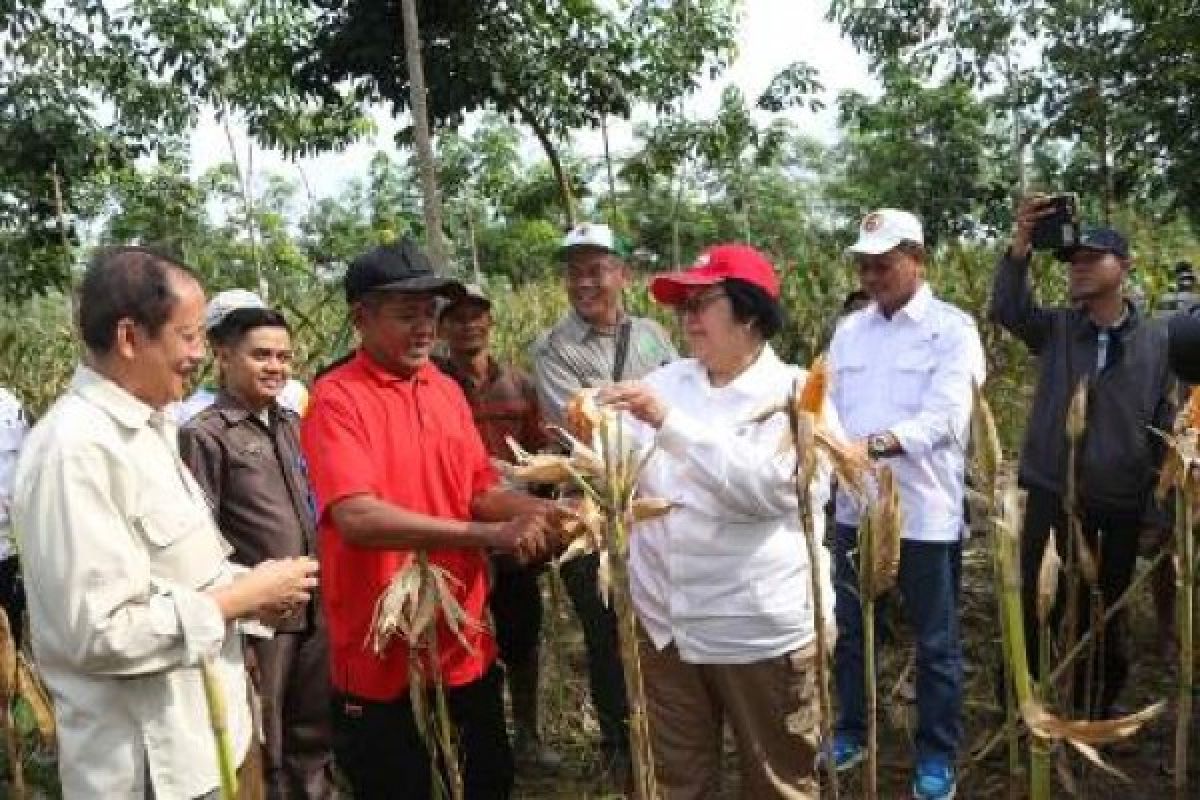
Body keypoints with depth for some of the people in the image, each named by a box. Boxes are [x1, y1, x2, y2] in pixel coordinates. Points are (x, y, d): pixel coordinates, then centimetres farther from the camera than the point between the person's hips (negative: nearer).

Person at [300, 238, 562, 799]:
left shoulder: (447, 390, 7)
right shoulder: (336, 399, -14)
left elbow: (481, 491, 9)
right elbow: (356, 518, -26)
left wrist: (540, 512, -12)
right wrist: (490, 534, -29)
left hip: (466, 645, 6)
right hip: (382, 659, -6)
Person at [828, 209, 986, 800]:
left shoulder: (952, 329, -9)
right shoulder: (849, 330, 8)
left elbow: (945, 418, -21)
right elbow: (831, 407, 7)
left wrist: (872, 445, -36)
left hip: (926, 512, -5)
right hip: (855, 506, 5)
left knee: (936, 641, 11)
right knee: (849, 628, 17)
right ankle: (850, 730, 37)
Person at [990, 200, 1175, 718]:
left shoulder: (1157, 341, -1)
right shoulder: (1055, 329, 0)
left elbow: (1166, 430, 1)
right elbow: (1006, 310, -20)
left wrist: (1159, 513, 0)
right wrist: (1021, 244, -35)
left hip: (1121, 504, 1)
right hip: (1052, 495, -1)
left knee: (1107, 613, 16)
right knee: (1037, 606, 4)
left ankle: (1095, 712, 35)